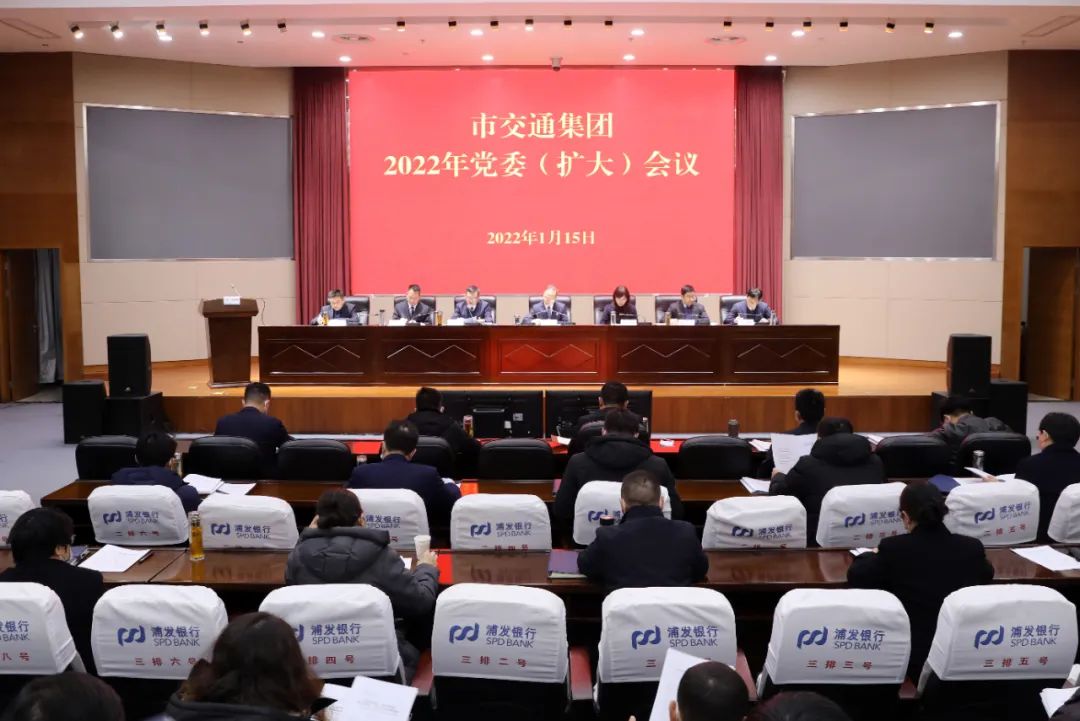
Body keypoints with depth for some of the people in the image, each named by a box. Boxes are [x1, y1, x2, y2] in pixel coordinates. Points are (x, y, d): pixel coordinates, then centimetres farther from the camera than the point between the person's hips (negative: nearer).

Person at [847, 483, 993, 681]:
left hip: (912, 658, -4)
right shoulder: (971, 547, -4)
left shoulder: (894, 548, -13)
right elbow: (987, 575, 18)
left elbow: (855, 577, 1)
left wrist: (873, 556, 21)